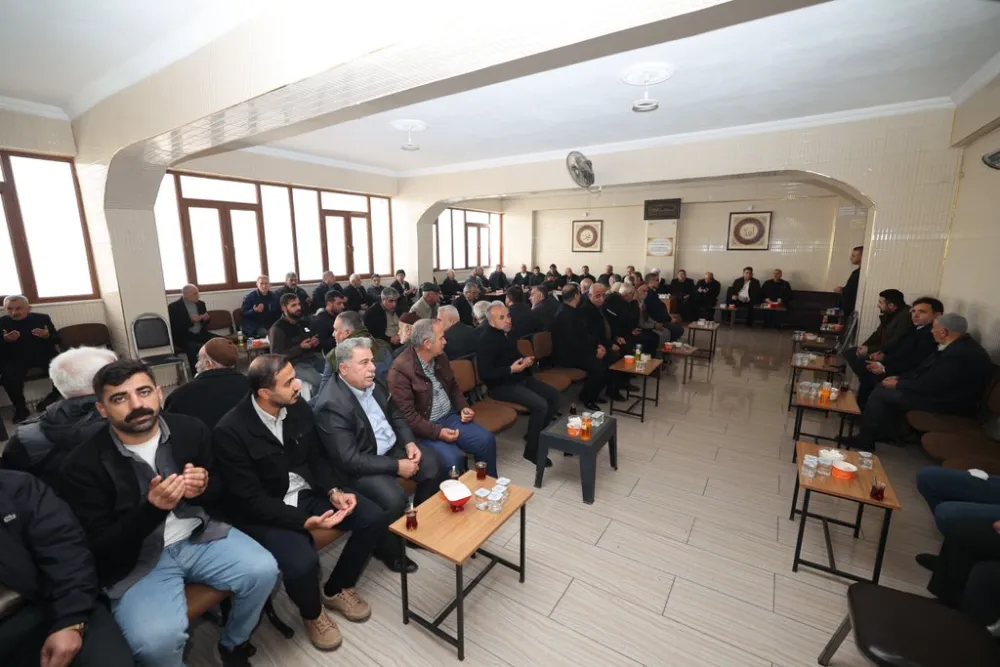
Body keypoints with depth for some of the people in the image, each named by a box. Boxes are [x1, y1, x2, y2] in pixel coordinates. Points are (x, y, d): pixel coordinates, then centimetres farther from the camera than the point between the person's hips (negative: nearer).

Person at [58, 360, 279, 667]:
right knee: (157, 641, -26)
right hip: (134, 560, -2)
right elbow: (98, 547, -10)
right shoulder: (83, 466, -12)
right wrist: (151, 509, -28)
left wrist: (204, 489, -18)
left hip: (200, 535, 3)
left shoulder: (191, 429, -5)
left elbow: (222, 492, 7)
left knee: (264, 571, -15)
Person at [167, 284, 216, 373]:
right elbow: (174, 327, -12)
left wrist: (206, 318, -6)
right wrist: (190, 321, -23)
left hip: (200, 333, 5)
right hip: (184, 336, -5)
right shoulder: (174, 307, -7)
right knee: (192, 346, -37)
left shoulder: (200, 303, 9)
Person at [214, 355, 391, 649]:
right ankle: (312, 614, 9)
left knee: (375, 519, -9)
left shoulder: (297, 406, -7)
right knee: (302, 562, -31)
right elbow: (250, 500, -19)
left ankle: (337, 589, 19)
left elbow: (316, 457, 4)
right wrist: (305, 521, -26)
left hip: (308, 491, 5)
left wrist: (334, 491, -12)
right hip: (264, 511, -5)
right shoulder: (230, 431, -22)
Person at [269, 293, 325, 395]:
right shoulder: (277, 329, -5)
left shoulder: (303, 322, 16)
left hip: (313, 358, 7)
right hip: (295, 363, -7)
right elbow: (277, 355, -10)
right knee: (322, 381, -30)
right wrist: (300, 347, -17)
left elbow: (315, 337, 29)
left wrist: (316, 341, 3)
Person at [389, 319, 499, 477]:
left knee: (487, 440, -8)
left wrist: (463, 407, 0)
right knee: (453, 458, -28)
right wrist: (437, 432, -25)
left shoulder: (440, 357, 3)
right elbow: (407, 415, -20)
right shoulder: (400, 370, -20)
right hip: (425, 428, -6)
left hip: (450, 417, 7)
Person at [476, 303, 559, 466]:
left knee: (554, 396, 3)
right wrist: (511, 369, -25)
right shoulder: (486, 339, -19)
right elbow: (485, 374, -23)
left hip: (520, 378, 9)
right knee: (540, 405, -23)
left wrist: (526, 360, 3)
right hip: (501, 386, -9)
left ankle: (536, 434, 17)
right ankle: (532, 450, -5)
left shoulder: (508, 332, 7)